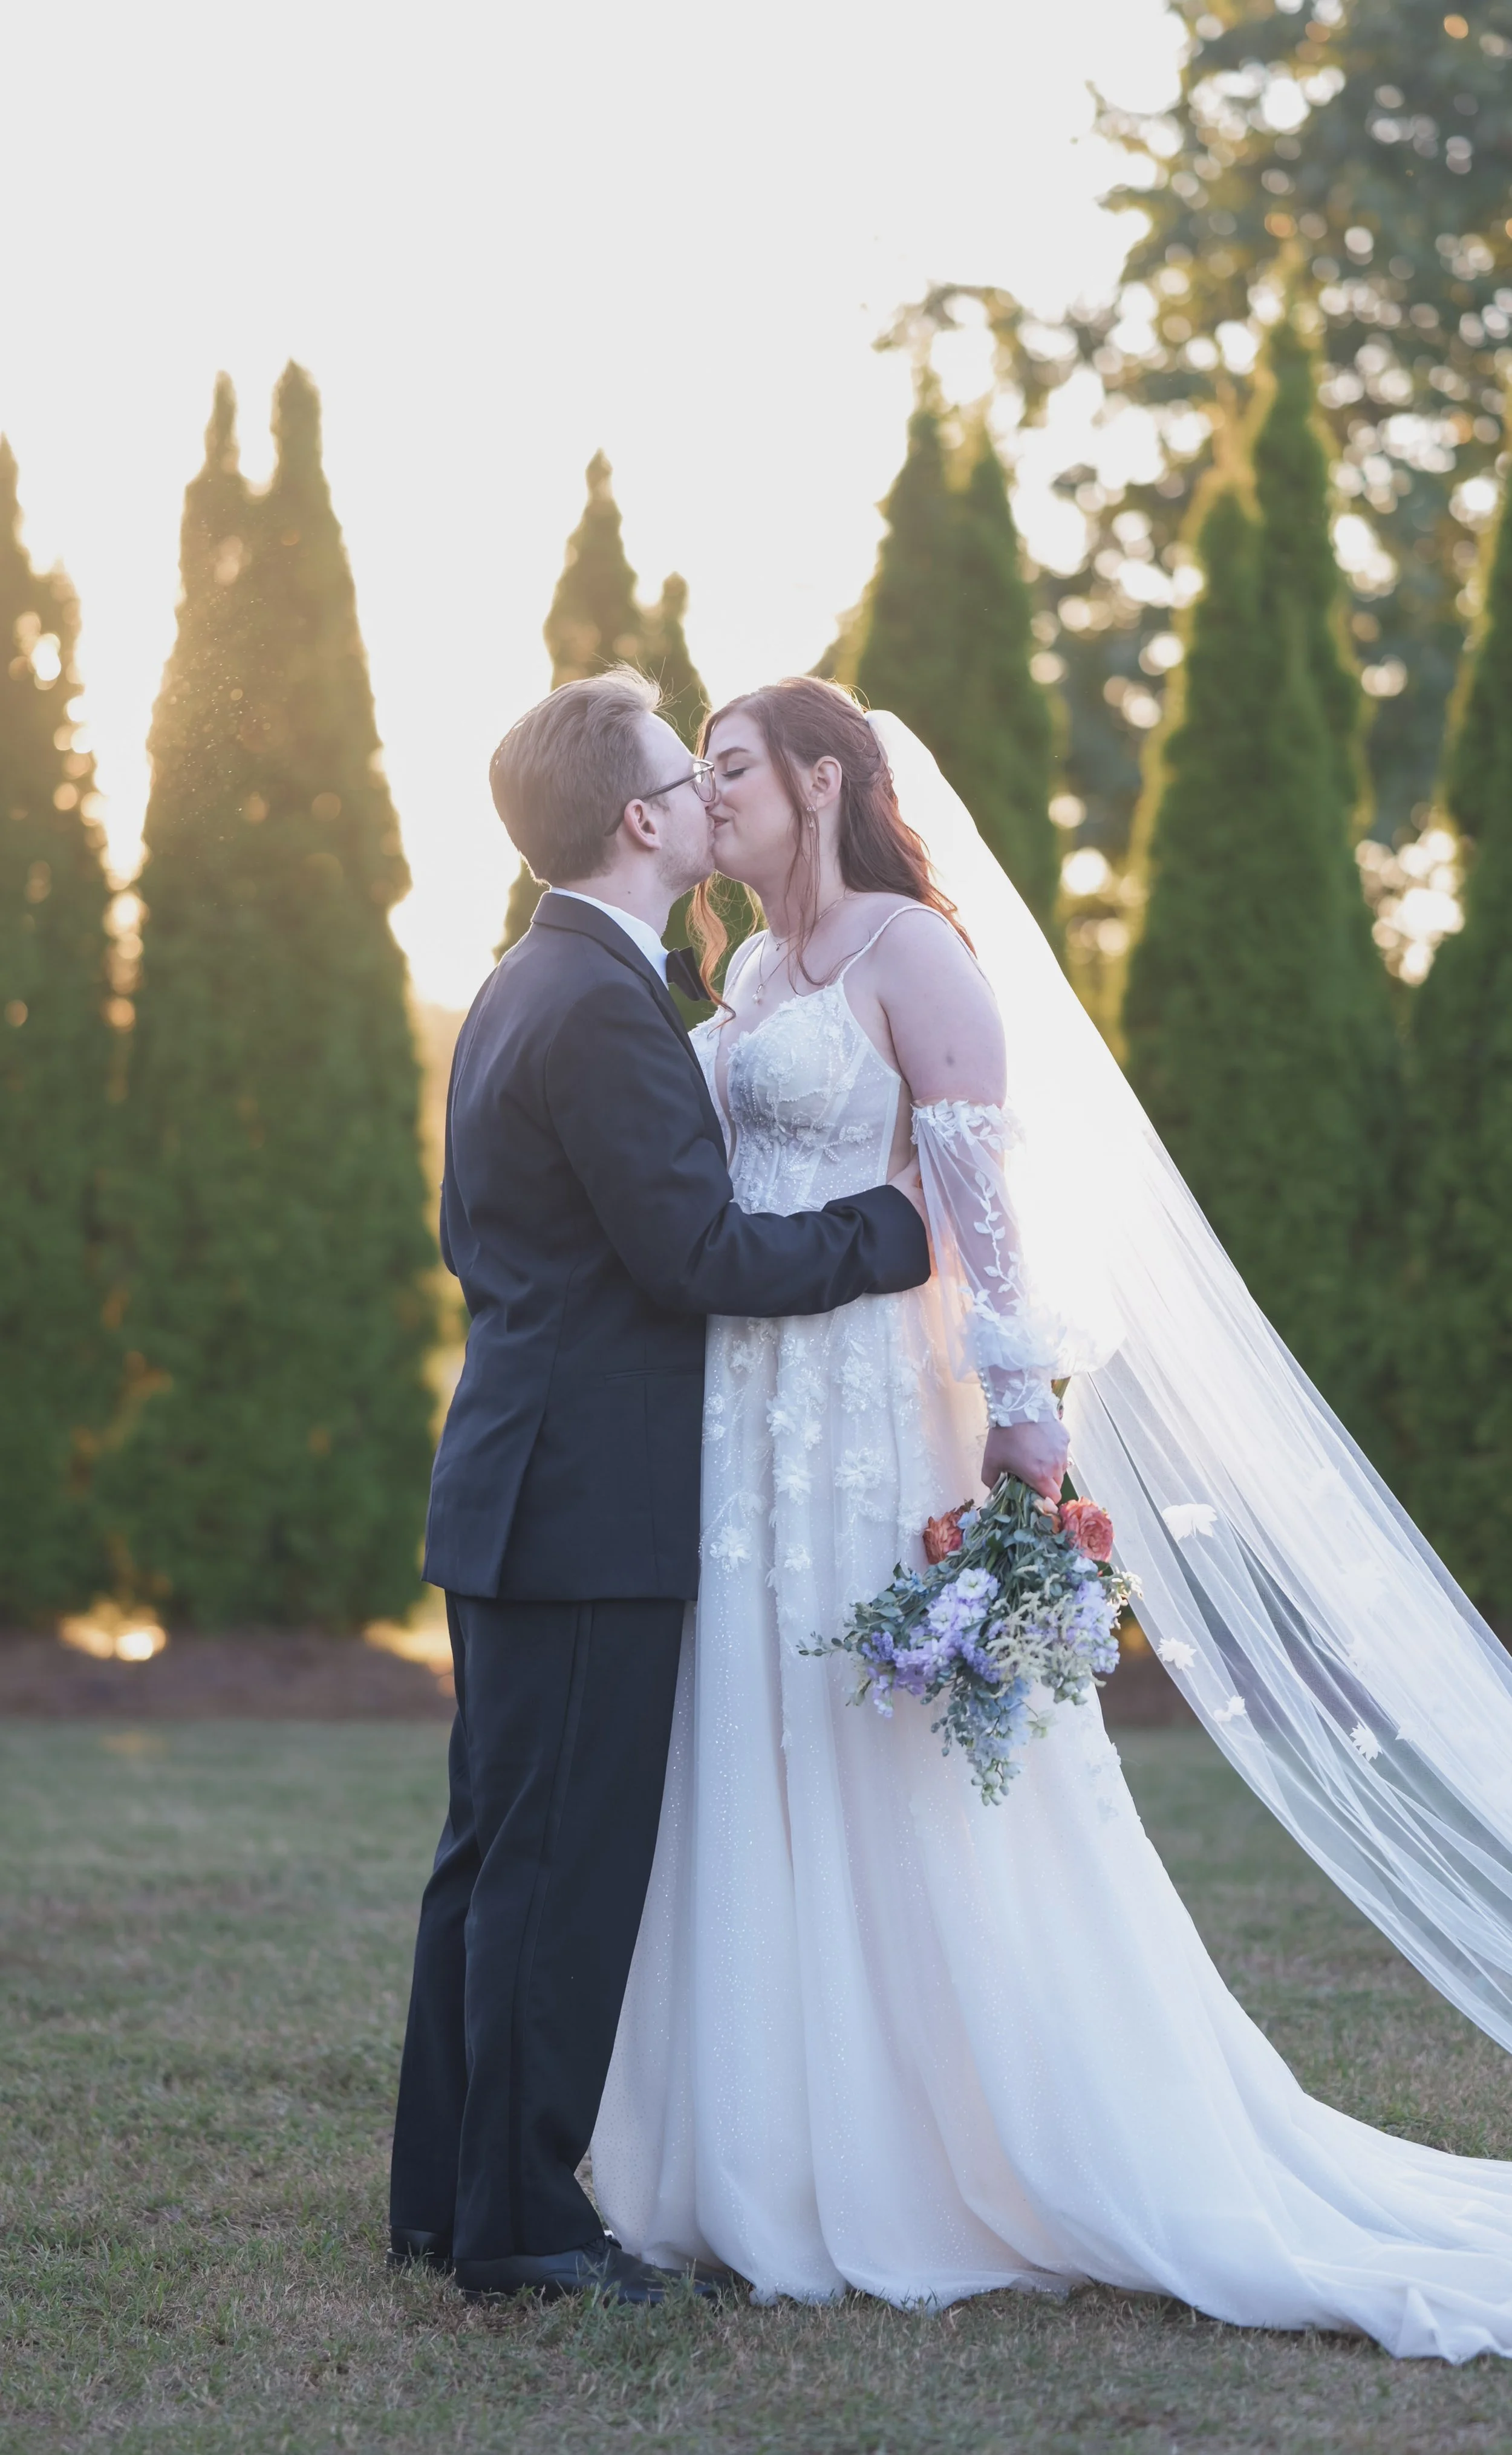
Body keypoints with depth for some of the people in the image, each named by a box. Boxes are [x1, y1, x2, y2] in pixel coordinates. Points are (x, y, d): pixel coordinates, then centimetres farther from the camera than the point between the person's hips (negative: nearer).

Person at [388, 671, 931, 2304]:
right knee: (562, 1870, -4)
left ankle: (448, 2193, 22)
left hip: (514, 1482, 10)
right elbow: (701, 1255, -19)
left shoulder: (516, 992, 15)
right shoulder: (607, 1008, -17)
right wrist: (902, 1223, -11)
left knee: (496, 1853, 14)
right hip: (591, 1507, -10)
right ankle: (520, 2222, 2)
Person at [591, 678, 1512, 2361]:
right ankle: (781, 2172, 16)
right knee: (753, 1795, 9)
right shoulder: (755, 970, 16)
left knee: (896, 1796, -3)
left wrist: (1022, 1405, -21)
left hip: (861, 1407, -8)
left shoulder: (908, 947, -9)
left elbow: (984, 1187, -15)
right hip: (738, 1417, 8)